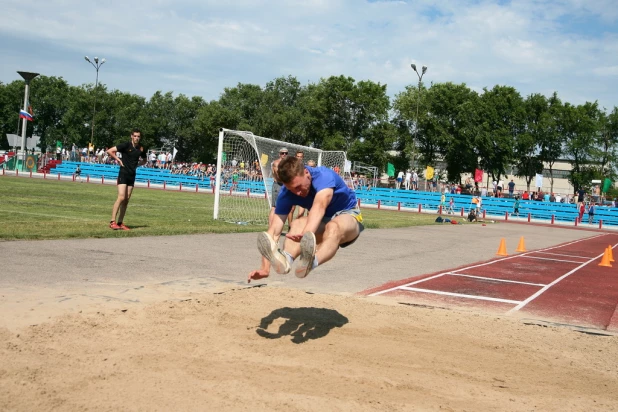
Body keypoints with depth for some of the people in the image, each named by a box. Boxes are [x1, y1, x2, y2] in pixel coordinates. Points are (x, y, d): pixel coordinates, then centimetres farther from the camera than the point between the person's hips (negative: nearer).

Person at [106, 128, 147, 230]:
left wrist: (137, 164, 8)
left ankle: (120, 223, 11)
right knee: (121, 198, -16)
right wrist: (118, 160, -9)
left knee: (126, 200, 5)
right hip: (123, 174, -6)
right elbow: (109, 151, -10)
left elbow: (144, 160, 25)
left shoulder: (141, 148, 6)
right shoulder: (126, 145, -9)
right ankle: (112, 222, -14)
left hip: (132, 176, 6)